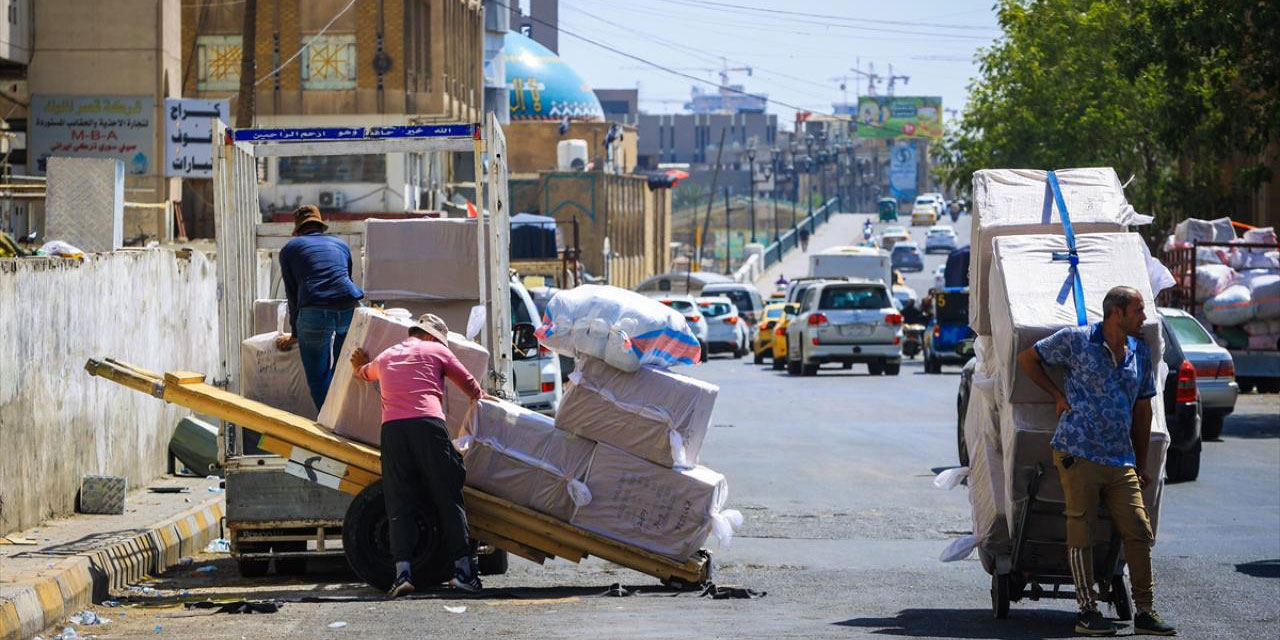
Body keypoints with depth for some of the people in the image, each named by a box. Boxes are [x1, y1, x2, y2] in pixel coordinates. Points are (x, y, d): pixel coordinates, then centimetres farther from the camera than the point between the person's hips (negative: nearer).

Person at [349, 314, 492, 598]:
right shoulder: (435, 351, 17)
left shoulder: (385, 357, 28)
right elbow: (470, 385, 26)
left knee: (399, 503, 2)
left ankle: (402, 571, -13)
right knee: (448, 499, 3)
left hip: (391, 427, 3)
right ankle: (463, 570, -1)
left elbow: (363, 372, 51)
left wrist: (359, 364, 75)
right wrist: (482, 398, 48)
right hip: (428, 424, -3)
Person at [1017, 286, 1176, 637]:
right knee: (1081, 531, -2)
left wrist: (1141, 463, 19)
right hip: (1078, 454, -5)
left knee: (1139, 531, 1)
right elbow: (1027, 358, 8)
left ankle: (1145, 612, 6)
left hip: (1121, 461, 5)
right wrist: (1057, 395, 2)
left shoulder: (1140, 352, 13)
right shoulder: (1076, 340, -3)